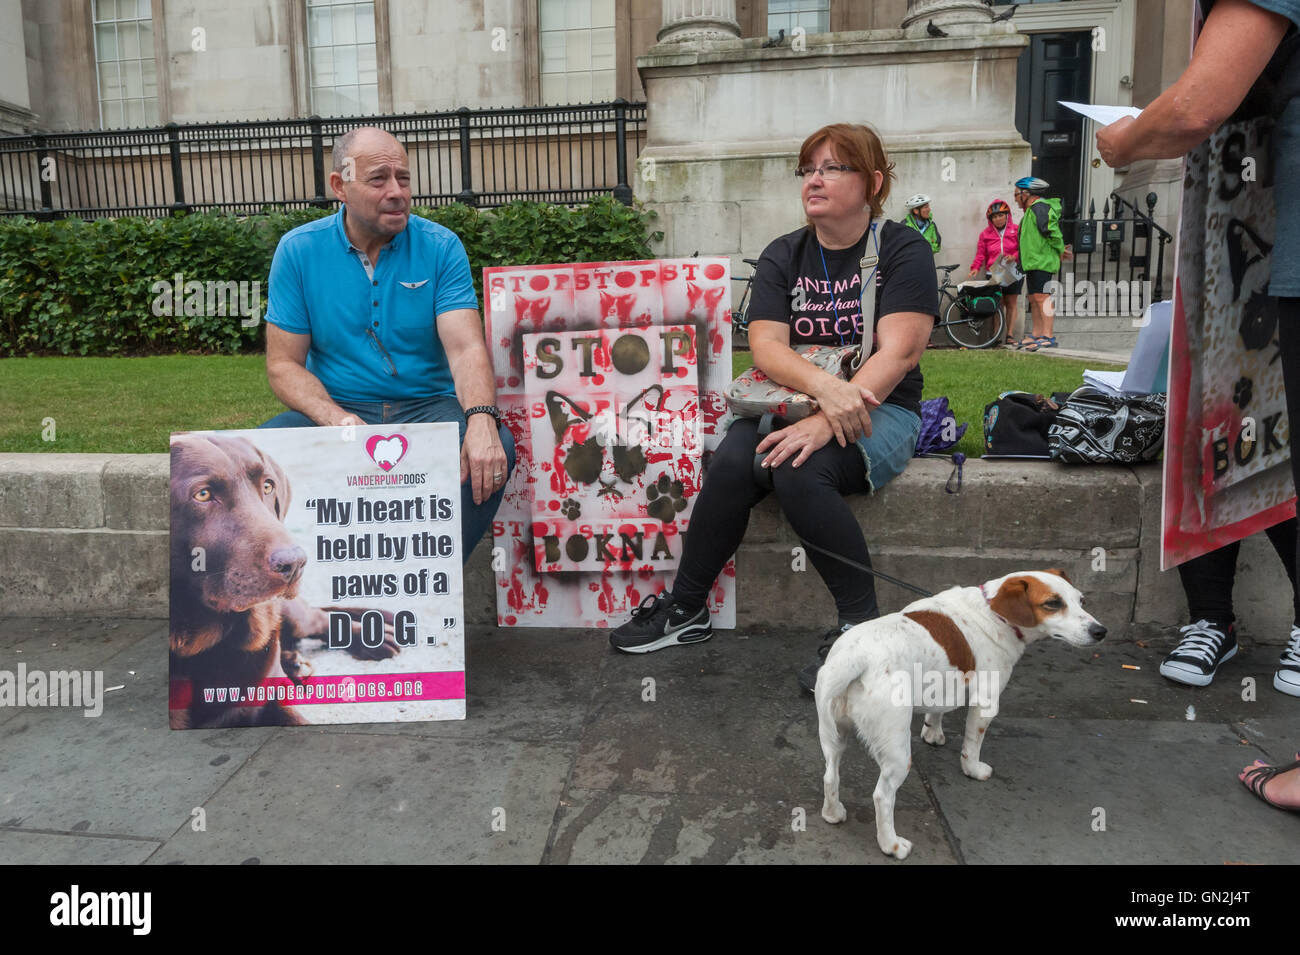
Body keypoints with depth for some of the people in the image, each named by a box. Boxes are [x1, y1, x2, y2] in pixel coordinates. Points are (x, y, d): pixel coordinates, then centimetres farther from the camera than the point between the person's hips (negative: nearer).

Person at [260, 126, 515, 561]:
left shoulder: (441, 247, -1)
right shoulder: (298, 250, 1)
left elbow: (466, 349, -13)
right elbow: (284, 365, -1)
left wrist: (481, 419, -35)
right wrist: (339, 421, -22)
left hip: (427, 406, 0)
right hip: (335, 408, 1)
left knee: (496, 448, -30)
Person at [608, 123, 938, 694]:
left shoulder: (902, 250, -1)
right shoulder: (783, 256, 10)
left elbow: (898, 352, -14)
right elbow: (765, 346, -4)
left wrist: (825, 422, -27)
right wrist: (823, 386, -26)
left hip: (879, 411, -3)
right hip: (791, 404, 4)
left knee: (798, 471, -33)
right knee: (731, 465, -27)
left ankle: (861, 623, -18)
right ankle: (685, 608, -9)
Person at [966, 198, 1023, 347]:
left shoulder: (1016, 230, 5)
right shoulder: (985, 234, 9)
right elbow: (980, 254, 7)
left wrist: (1014, 256, -15)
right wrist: (975, 268, -8)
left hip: (1013, 272, 0)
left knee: (1011, 304, 2)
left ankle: (1010, 335, 7)